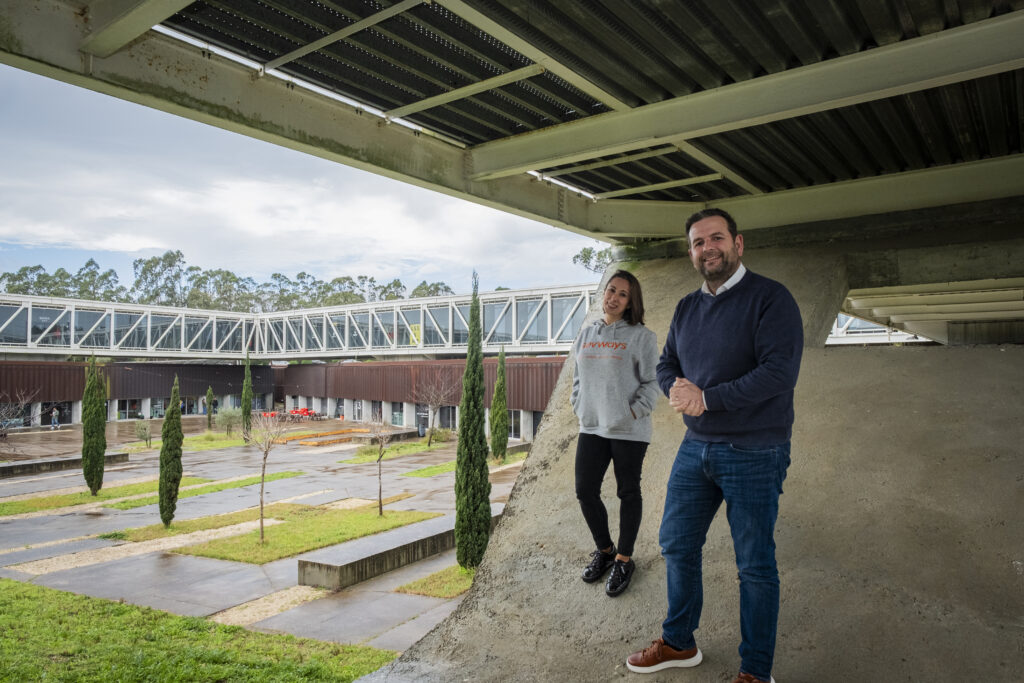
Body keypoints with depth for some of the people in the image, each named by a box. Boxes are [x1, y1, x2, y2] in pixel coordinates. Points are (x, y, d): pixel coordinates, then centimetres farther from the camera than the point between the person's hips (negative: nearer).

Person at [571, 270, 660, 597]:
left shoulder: (641, 336, -6)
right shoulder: (585, 334, 10)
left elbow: (652, 382, -7)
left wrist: (632, 413, -14)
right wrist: (579, 409, 7)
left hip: (629, 431, -5)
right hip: (591, 428, 5)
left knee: (628, 493, 8)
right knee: (585, 491, 6)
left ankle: (624, 560, 23)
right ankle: (604, 550, 28)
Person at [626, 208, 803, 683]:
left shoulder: (770, 298, -11)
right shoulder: (687, 308, 11)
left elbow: (779, 372, -21)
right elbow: (665, 364, 13)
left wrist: (706, 397, -21)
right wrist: (677, 389, -11)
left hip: (753, 454, -6)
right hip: (696, 448, 7)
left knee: (755, 565, 6)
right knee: (676, 546, 15)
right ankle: (678, 644, 35)